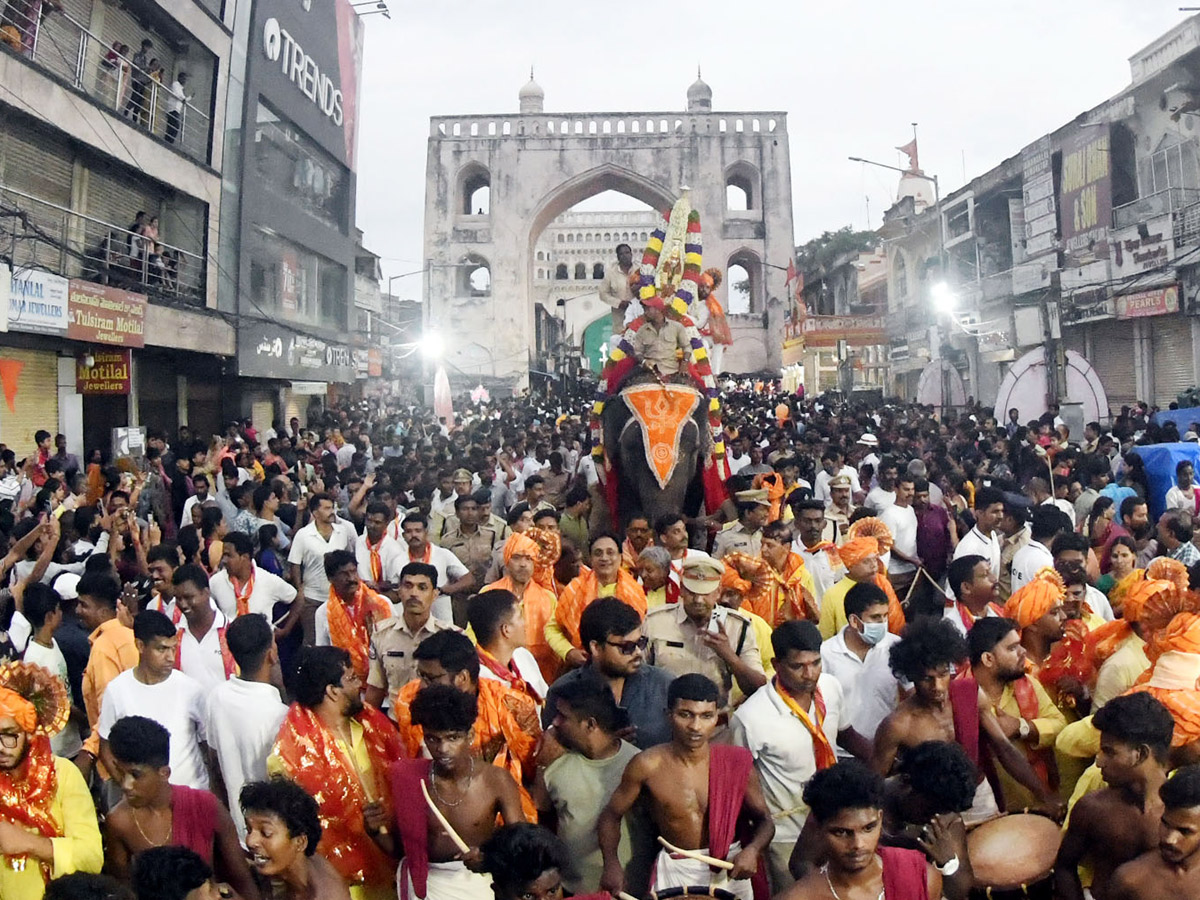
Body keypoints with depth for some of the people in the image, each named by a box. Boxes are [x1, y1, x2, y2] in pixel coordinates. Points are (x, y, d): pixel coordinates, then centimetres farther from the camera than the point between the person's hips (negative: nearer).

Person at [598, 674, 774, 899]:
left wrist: (752, 850, -20)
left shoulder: (736, 762, -10)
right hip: (675, 873, -2)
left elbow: (764, 820, 1)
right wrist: (612, 864, -18)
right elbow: (611, 816, -2)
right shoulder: (648, 766, -15)